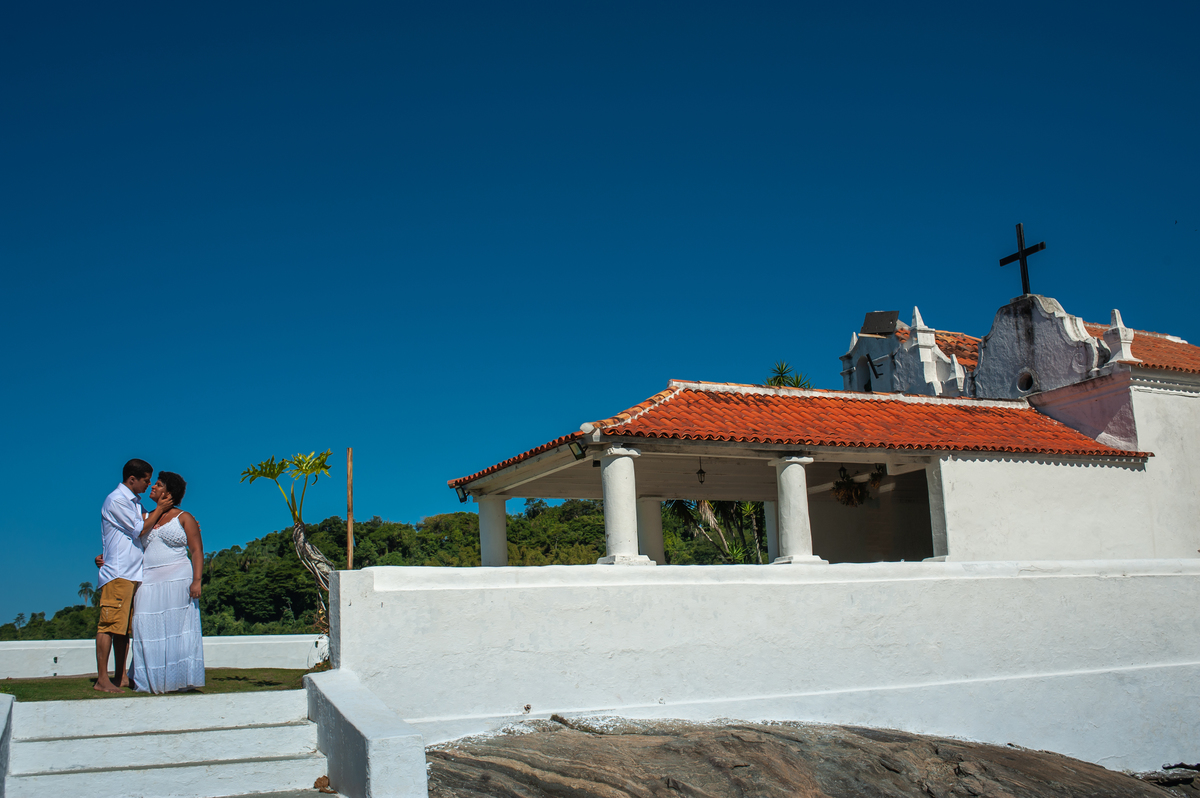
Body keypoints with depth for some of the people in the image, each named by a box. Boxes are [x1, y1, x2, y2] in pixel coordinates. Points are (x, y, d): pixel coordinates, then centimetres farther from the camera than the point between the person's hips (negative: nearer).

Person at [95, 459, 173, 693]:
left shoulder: (135, 502, 19)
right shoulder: (116, 500, -8)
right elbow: (140, 530, -9)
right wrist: (159, 509, -1)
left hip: (134, 573, 9)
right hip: (117, 573, -9)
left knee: (125, 626, 9)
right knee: (110, 624, -8)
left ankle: (120, 676, 12)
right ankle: (102, 678, -6)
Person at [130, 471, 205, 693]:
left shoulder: (184, 518, 3)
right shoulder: (147, 518, 17)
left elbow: (197, 551, -3)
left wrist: (196, 581, -14)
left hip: (177, 580, -5)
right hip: (149, 583, 5)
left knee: (177, 629, -4)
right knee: (150, 631, -1)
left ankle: (179, 680, 1)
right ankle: (153, 682, 5)